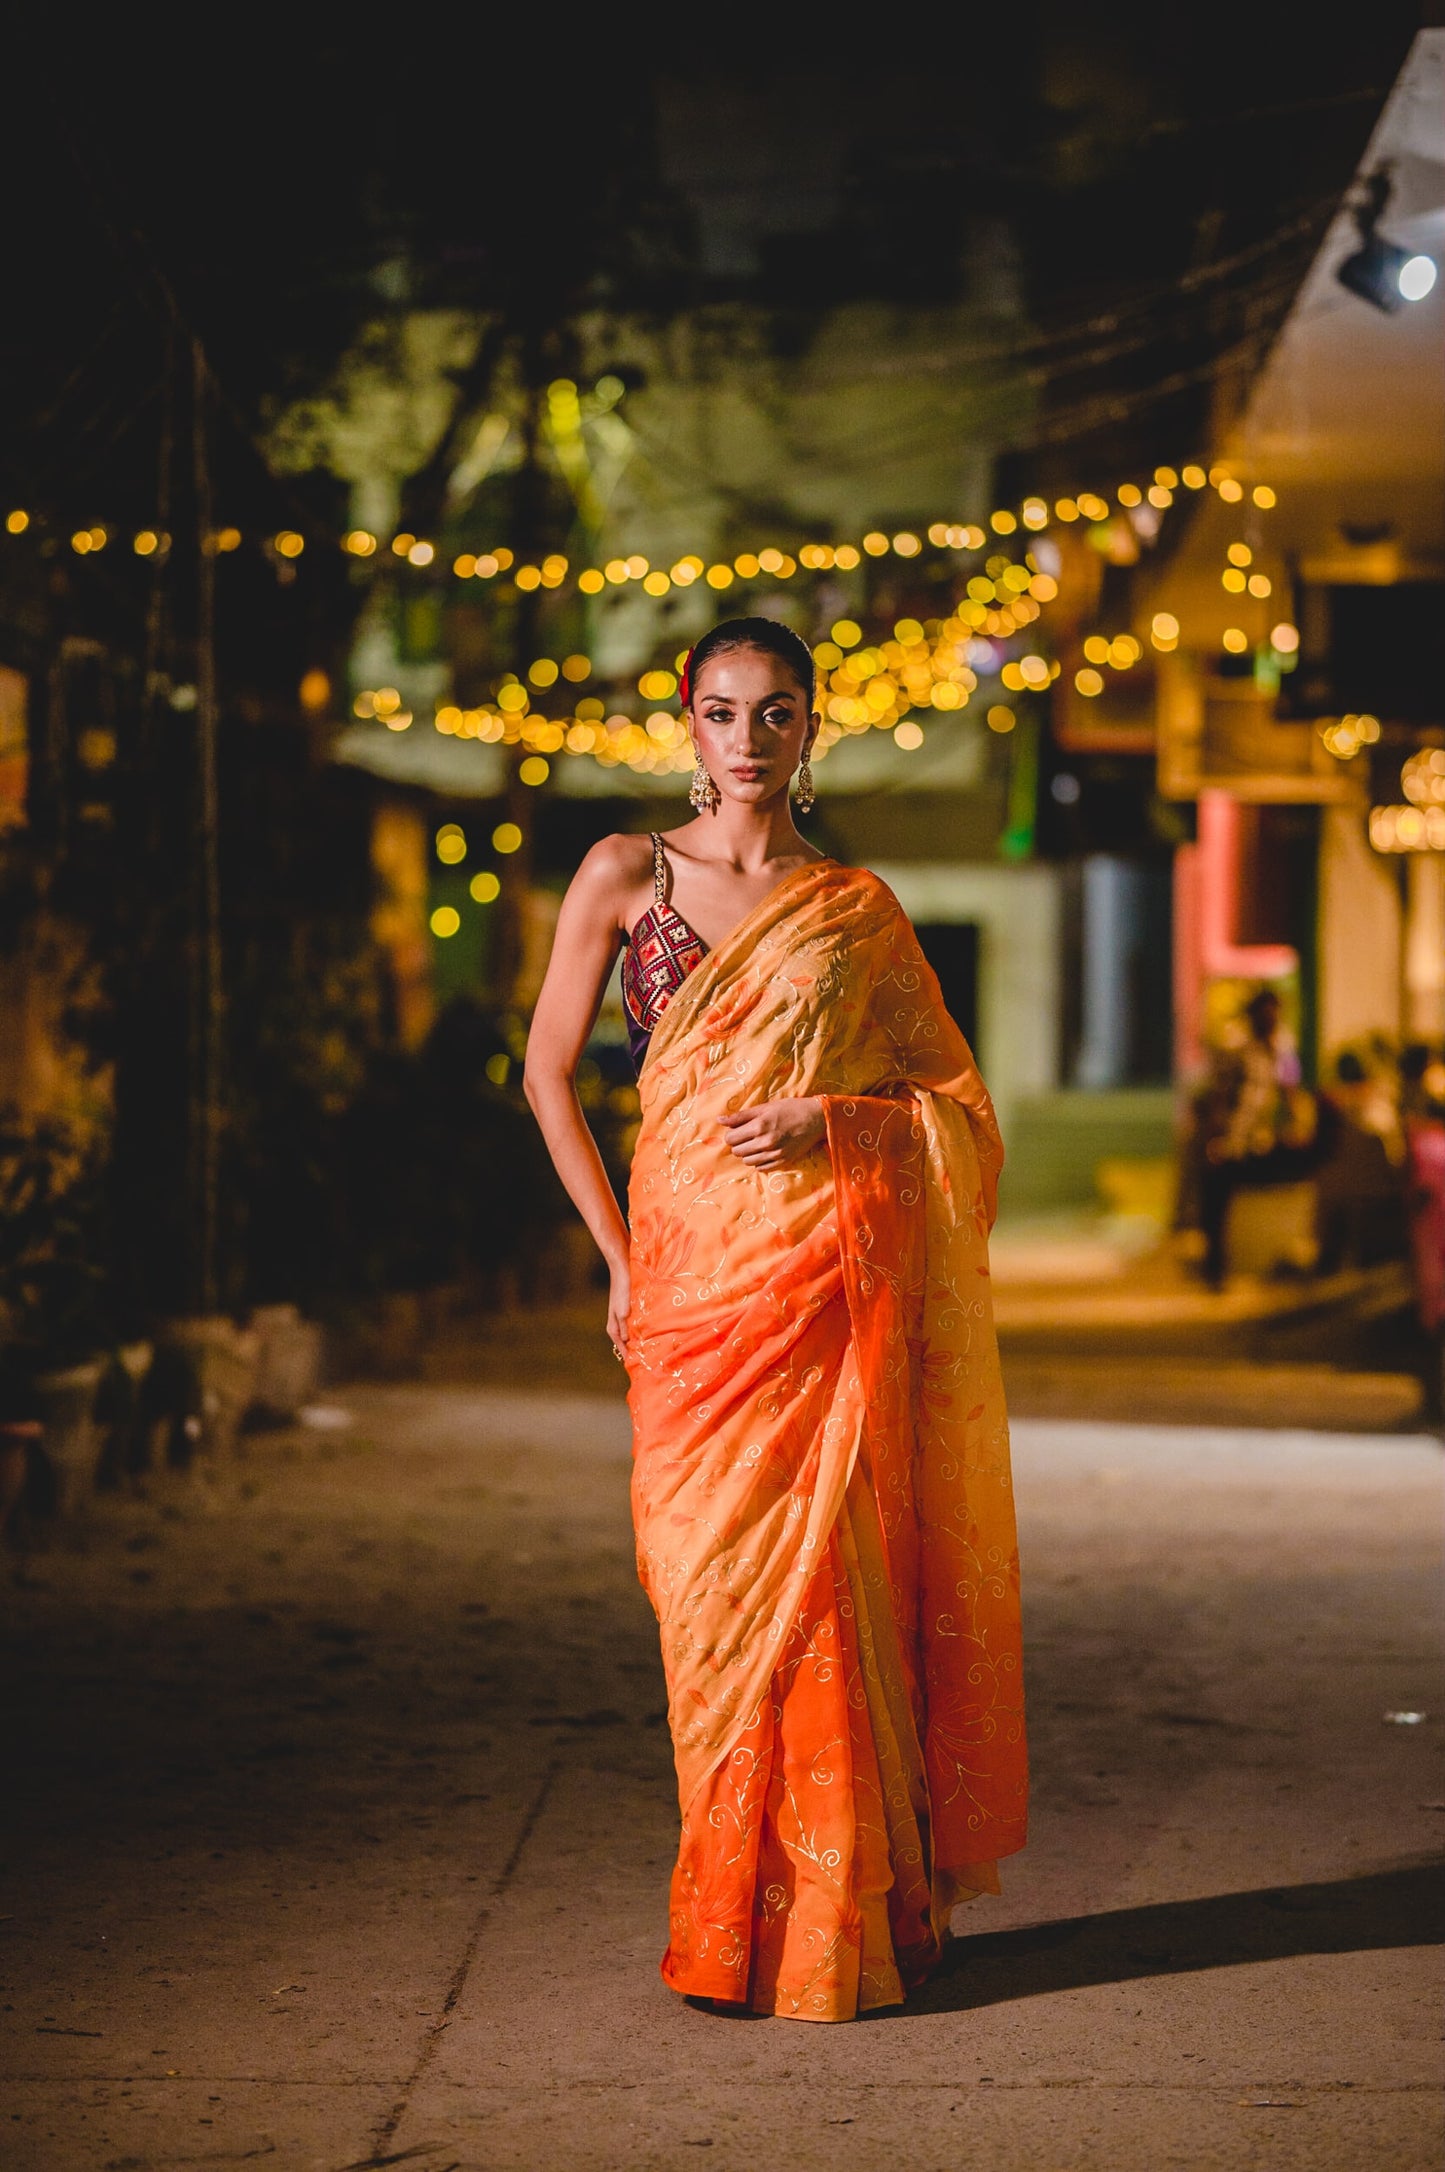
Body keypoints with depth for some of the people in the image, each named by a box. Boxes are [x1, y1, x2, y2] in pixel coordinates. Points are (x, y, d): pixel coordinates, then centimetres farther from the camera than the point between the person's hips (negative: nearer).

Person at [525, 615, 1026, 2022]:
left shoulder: (858, 908, 8)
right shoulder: (624, 876, 6)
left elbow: (954, 1099, 11)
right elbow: (548, 1074, 9)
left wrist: (831, 1120, -8)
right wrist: (620, 1257, 5)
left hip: (836, 1273, 0)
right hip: (693, 1278, 0)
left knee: (820, 1575, -3)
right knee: (711, 1579, -1)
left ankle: (831, 1926, 7)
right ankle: (732, 1918, 12)